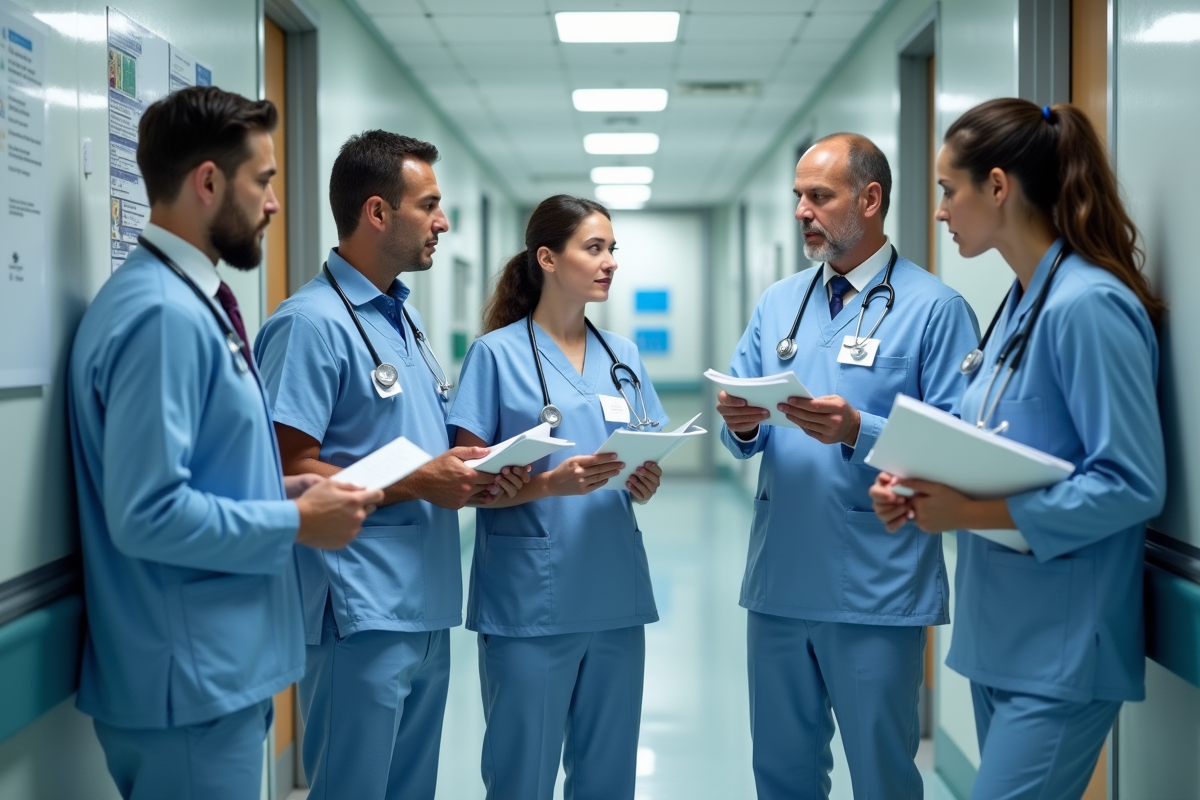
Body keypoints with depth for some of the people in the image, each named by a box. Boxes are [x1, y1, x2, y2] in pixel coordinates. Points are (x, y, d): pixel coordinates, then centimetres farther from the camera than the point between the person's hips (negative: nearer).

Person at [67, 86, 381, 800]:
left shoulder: (194, 303, 11)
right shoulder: (163, 314, -20)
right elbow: (148, 514, -26)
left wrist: (288, 490, 6)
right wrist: (296, 523, -15)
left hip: (222, 666, 10)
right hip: (190, 682, -10)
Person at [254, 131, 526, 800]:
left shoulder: (405, 316, 16)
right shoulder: (313, 323, -13)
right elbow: (291, 471, -19)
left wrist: (480, 474, 3)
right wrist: (419, 484, -20)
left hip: (427, 606, 9)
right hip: (363, 614, -9)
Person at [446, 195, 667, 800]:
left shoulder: (623, 356, 11)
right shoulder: (497, 353, -4)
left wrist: (646, 482, -6)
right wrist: (552, 482, -22)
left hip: (616, 596, 5)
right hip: (530, 604, -5)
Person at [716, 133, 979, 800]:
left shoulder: (935, 308, -7)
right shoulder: (777, 303, 12)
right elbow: (744, 431, 12)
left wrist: (858, 432, -25)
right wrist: (742, 425, -11)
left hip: (876, 590, -5)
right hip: (778, 579, 6)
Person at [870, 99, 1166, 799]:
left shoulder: (1087, 304, -17)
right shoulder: (1020, 301, 11)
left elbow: (1133, 484, -21)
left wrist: (976, 512, -21)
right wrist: (922, 488, 0)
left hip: (1061, 649, -9)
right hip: (999, 635, 9)